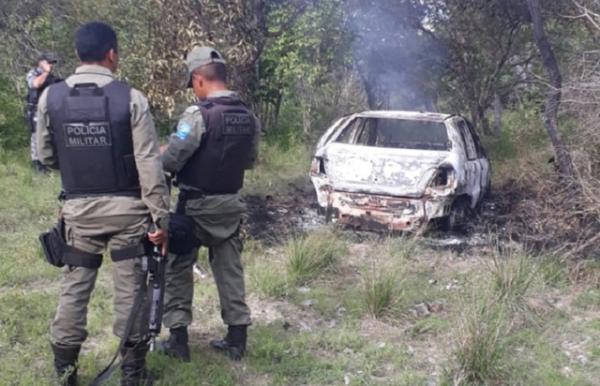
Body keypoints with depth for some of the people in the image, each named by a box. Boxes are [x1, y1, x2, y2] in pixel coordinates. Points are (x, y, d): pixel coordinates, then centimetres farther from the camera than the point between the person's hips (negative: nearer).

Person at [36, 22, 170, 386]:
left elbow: (47, 156, 9)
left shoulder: (51, 97, -2)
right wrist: (162, 216, -8)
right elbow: (149, 164, -13)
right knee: (130, 288, 7)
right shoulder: (130, 98, -11)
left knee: (74, 287, 13)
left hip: (78, 209, 3)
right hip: (126, 208, -2)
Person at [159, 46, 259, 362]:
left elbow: (169, 161, -20)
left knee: (178, 268, 8)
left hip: (196, 205, -6)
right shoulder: (248, 116, 3)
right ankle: (236, 338, 18)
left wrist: (162, 153, 2)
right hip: (230, 203, 6)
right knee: (230, 269, 13)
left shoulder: (199, 114, -19)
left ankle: (178, 338, 13)